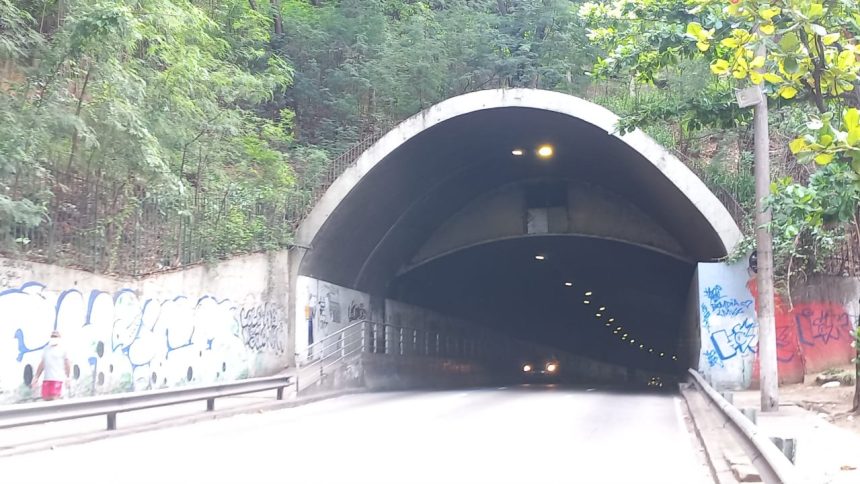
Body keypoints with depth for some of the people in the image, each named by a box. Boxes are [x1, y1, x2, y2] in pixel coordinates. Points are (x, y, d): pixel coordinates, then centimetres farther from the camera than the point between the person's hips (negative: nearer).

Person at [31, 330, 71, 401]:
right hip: (46, 379, 6)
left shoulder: (62, 349, 1)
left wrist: (68, 377, -8)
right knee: (46, 399, 4)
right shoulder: (46, 349, 18)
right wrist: (36, 377, 17)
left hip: (57, 379, -6)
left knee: (54, 398, -13)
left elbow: (67, 364, -2)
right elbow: (42, 364, 21)